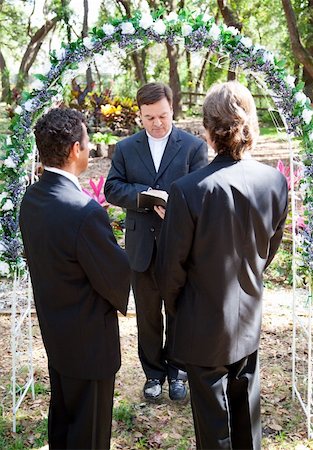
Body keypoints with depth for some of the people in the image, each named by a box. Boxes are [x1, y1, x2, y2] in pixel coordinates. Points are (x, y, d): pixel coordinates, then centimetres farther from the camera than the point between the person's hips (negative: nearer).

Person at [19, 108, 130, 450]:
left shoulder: (31, 198, -5)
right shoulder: (85, 212, -31)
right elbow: (115, 277, -21)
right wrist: (120, 301, 2)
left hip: (52, 328, 8)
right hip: (88, 336, -8)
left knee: (61, 412, 27)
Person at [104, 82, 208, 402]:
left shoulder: (194, 146, -3)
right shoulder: (125, 148, 4)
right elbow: (112, 189, -4)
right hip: (142, 246, 2)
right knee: (147, 315, 14)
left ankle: (175, 372, 33)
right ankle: (153, 373, 32)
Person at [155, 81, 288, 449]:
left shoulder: (187, 191, -26)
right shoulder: (276, 182, -12)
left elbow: (170, 268, -15)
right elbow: (270, 249, 3)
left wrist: (175, 307, 5)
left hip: (205, 324, -4)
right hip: (250, 318, 4)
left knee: (214, 417, 15)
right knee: (246, 404, 25)